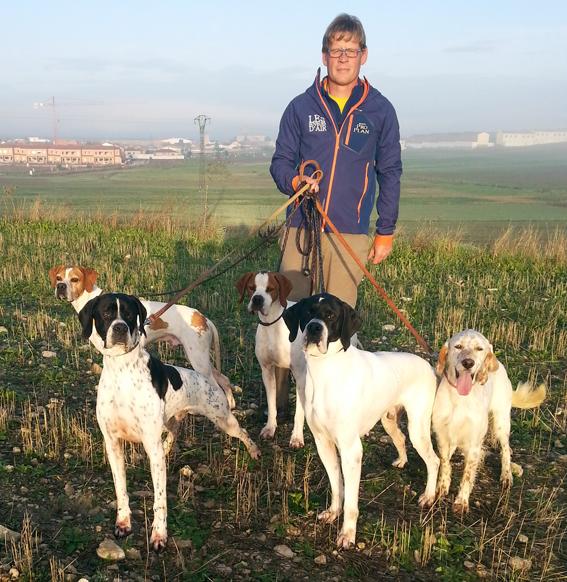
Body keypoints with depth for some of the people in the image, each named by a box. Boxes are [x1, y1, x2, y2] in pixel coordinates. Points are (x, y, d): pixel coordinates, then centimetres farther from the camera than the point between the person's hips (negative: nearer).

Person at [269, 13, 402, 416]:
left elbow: (390, 172, 8)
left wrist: (386, 231, 6)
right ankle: (276, 400, 13)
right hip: (302, 228, 1)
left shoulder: (380, 110, 4)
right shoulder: (302, 107, 4)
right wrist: (294, 181, -14)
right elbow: (281, 161, 9)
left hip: (352, 234, 0)